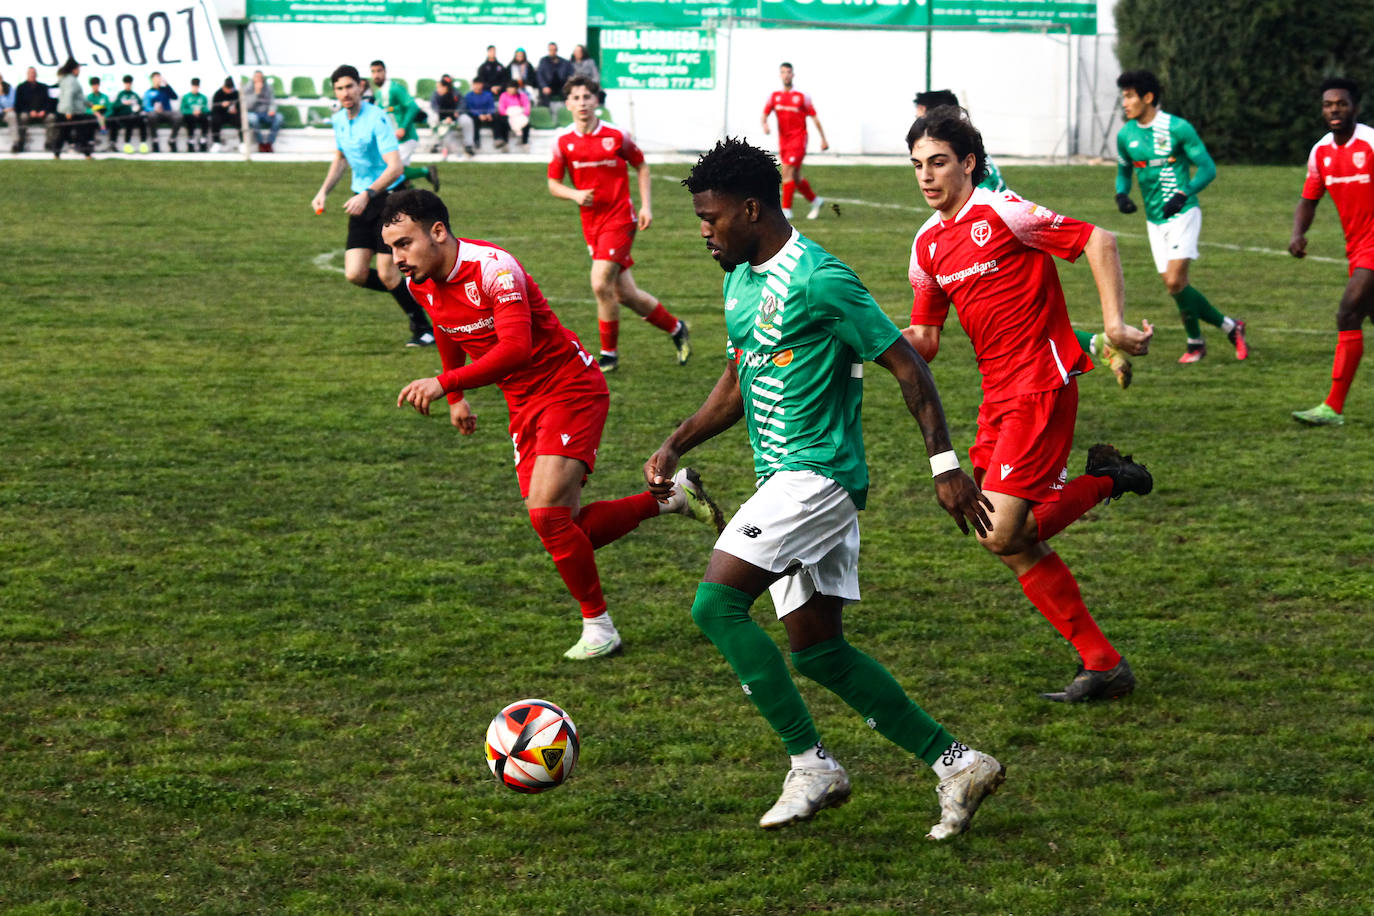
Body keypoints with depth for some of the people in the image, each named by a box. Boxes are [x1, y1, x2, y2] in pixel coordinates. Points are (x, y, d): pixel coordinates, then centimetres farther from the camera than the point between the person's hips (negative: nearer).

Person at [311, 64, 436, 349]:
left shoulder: (377, 119, -18)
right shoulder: (338, 120, 7)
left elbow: (395, 167, -26)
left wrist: (367, 194, -38)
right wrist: (324, 191, 13)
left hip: (389, 197, -7)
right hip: (361, 201, 7)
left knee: (386, 273, -8)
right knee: (355, 274, -4)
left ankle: (423, 328, 9)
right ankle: (406, 294, 21)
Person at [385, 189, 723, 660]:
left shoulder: (494, 268, -26)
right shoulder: (422, 283, -1)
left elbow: (515, 349, -38)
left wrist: (443, 383, -41)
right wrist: (457, 399, 28)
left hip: (571, 389, -8)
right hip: (525, 405, 9)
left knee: (547, 513, -20)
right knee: (567, 531, 3)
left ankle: (598, 625, -1)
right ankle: (672, 496, 22)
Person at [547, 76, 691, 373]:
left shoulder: (616, 135, -5)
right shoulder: (563, 142, 0)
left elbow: (641, 166, 9)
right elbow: (553, 183, 7)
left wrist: (646, 206, 1)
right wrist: (574, 195, -13)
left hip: (619, 218, -4)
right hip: (591, 223, 4)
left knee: (601, 285, -17)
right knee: (624, 294, 7)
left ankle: (609, 354, -2)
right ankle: (676, 328, 30)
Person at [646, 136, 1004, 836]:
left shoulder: (818, 280, -15)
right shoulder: (740, 281, 13)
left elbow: (907, 367, -13)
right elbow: (736, 385, 25)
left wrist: (945, 465, -15)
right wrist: (675, 446, 13)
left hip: (816, 475, -10)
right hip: (788, 480, 10)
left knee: (716, 603, -17)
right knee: (817, 650, 8)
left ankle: (811, 765, -11)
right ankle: (956, 763, 12)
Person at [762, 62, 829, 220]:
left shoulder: (802, 96, -4)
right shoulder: (774, 96, 6)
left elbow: (814, 117, 1)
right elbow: (765, 114, 1)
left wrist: (823, 139, 2)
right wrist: (764, 124, -23)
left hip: (798, 139, -5)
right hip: (783, 141, 5)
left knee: (787, 172, -17)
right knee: (795, 178, 11)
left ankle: (786, 209, -14)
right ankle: (815, 201, 31)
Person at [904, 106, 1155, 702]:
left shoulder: (1001, 214, -12)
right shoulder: (928, 244, 11)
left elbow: (1098, 241, -13)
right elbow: (924, 340, 16)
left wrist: (1114, 324, -19)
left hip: (1041, 386, -8)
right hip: (998, 396, 8)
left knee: (1001, 535, -16)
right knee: (1016, 546, 4)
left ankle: (1102, 480, 6)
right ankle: (1102, 665, 11)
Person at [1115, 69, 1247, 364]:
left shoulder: (1177, 128, -10)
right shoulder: (1125, 135, 6)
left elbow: (1207, 168, -6)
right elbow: (1124, 171, 22)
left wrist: (1182, 195, -19)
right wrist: (1122, 194, 0)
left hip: (1182, 214, -6)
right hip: (1154, 220, 6)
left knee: (1175, 282, -17)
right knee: (1175, 286, 2)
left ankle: (1195, 342, 3)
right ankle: (1229, 327, 19)